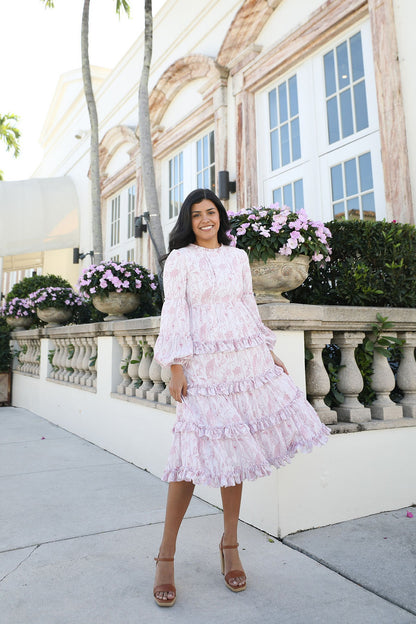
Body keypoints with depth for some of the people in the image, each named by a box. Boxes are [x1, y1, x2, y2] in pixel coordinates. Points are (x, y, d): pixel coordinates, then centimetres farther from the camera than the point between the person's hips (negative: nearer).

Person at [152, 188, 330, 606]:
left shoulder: (238, 257, 15)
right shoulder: (179, 259, 3)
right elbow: (174, 313, -4)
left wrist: (270, 354, 15)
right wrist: (176, 368, -11)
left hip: (247, 360, 4)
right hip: (204, 366, -4)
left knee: (233, 449, 8)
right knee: (196, 455, -5)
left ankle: (230, 545, 24)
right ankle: (166, 555, 11)